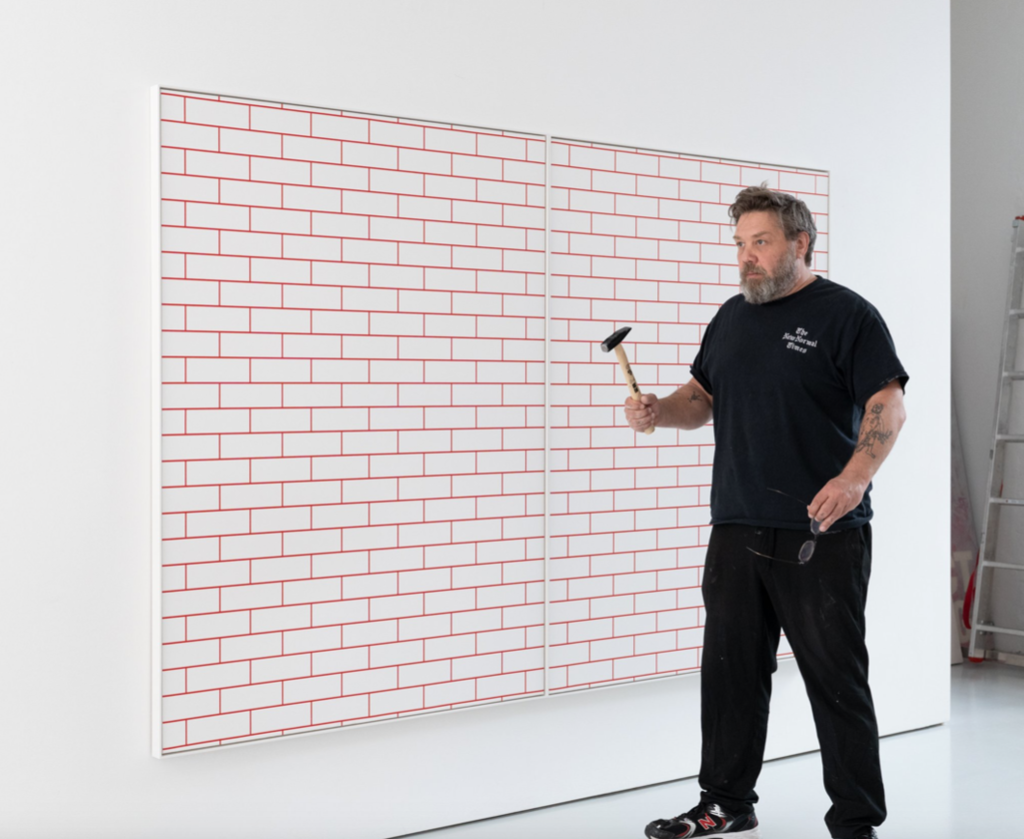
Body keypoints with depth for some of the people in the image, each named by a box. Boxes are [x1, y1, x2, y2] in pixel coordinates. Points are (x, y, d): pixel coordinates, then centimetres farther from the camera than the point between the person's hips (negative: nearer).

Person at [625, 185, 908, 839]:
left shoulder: (846, 314, -4)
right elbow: (702, 397, 23)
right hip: (737, 531, 6)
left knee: (836, 679, 0)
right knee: (731, 668, 11)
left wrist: (855, 477, -25)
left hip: (821, 534, -6)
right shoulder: (732, 317, 16)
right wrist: (658, 411, 2)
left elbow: (888, 406, -10)